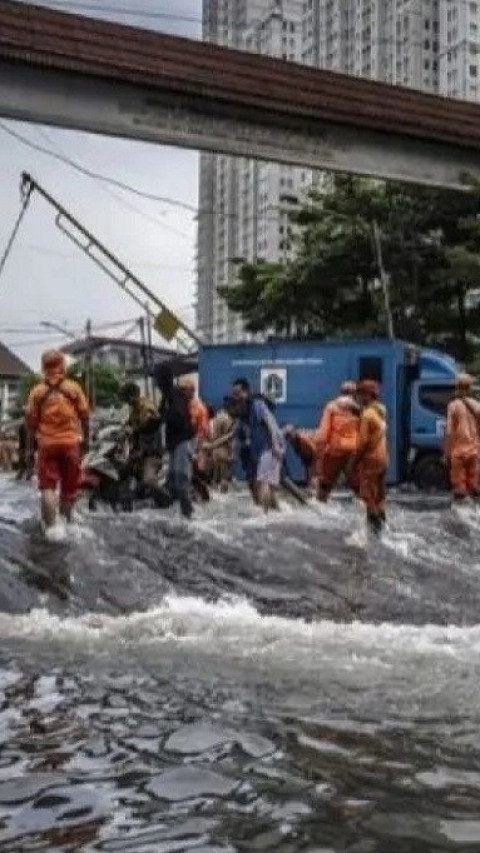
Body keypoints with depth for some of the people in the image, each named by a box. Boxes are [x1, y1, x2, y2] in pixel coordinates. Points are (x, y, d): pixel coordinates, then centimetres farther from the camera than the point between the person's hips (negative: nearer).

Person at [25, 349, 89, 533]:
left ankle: (51, 526, -10)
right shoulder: (73, 388, -1)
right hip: (71, 442, 1)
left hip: (47, 443, -1)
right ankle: (66, 521, 28)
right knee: (69, 487, 15)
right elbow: (85, 415, 1)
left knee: (48, 487, 1)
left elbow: (30, 419, -3)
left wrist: (36, 434, 15)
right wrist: (85, 437, 13)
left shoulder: (37, 391, -3)